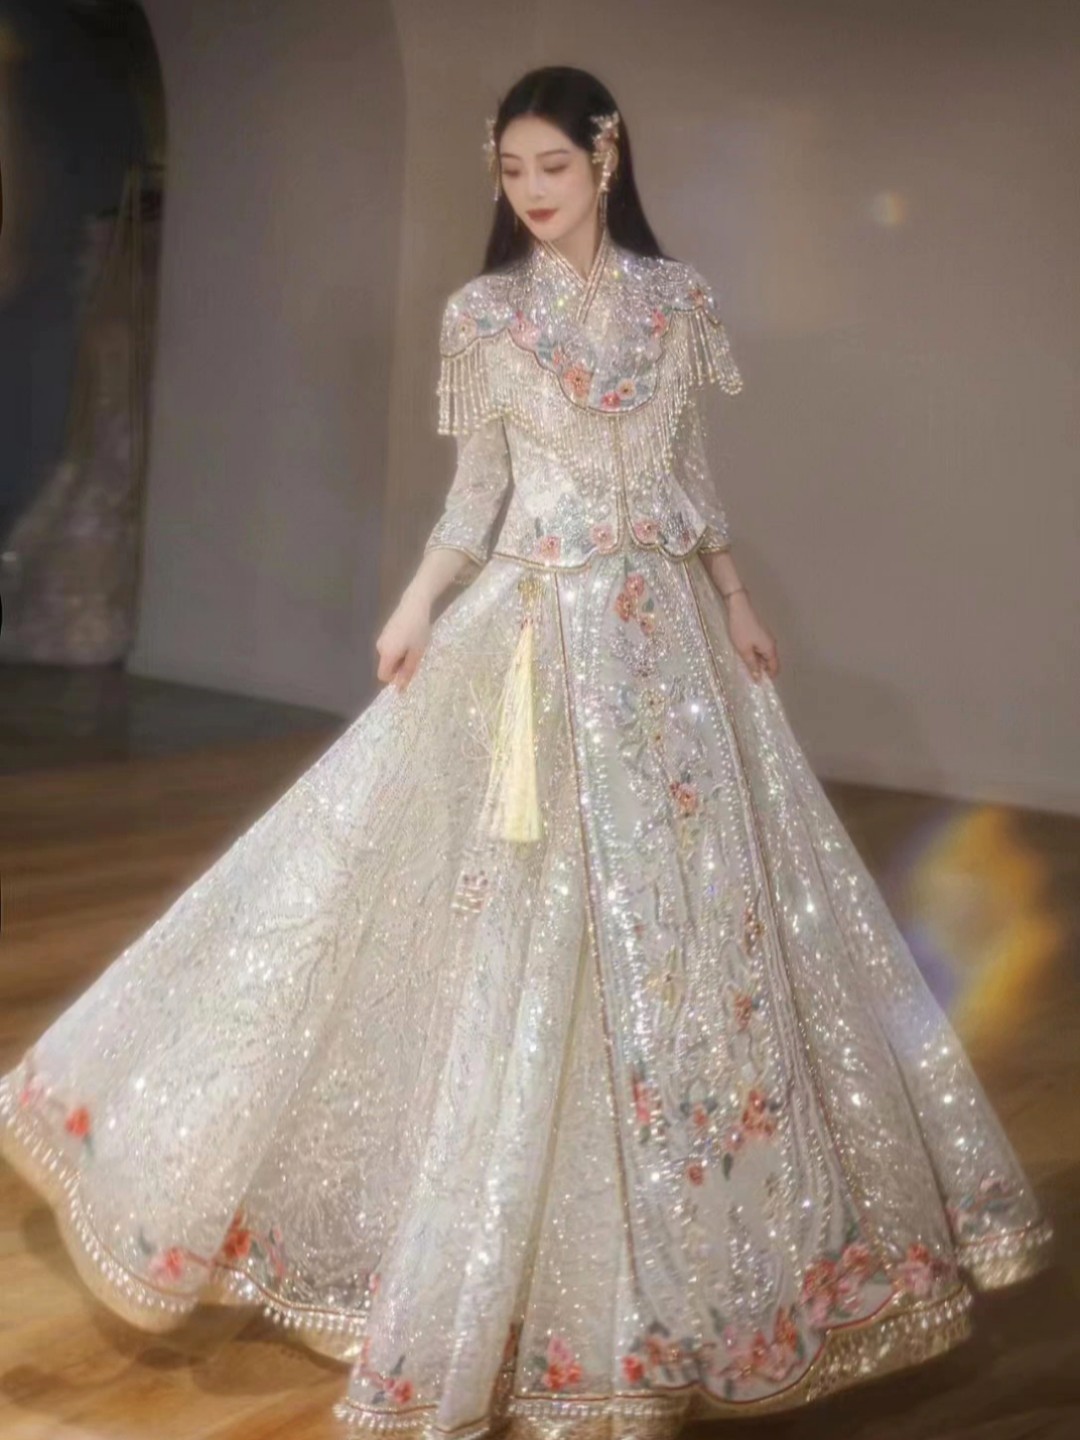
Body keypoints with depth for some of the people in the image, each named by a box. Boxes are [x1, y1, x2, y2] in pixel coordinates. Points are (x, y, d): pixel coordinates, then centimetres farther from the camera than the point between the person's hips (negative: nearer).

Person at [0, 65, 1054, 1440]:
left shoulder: (680, 296, 6)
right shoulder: (482, 313, 1)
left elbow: (692, 474, 11)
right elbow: (476, 488, 3)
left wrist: (739, 607, 11)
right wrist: (415, 608, -10)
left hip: (666, 628, 3)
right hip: (535, 628, -2)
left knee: (688, 899, 7)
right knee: (538, 920, -1)